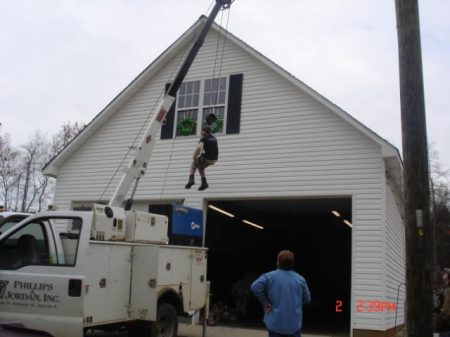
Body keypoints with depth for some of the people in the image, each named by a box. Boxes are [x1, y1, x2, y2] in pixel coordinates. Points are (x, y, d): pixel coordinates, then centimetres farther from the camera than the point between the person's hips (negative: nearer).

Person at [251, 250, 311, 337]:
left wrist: (265, 303, -11)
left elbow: (255, 287, -22)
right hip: (294, 323, 2)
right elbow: (307, 299, 6)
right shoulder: (300, 279, -1)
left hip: (275, 322, -2)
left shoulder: (270, 276, -8)